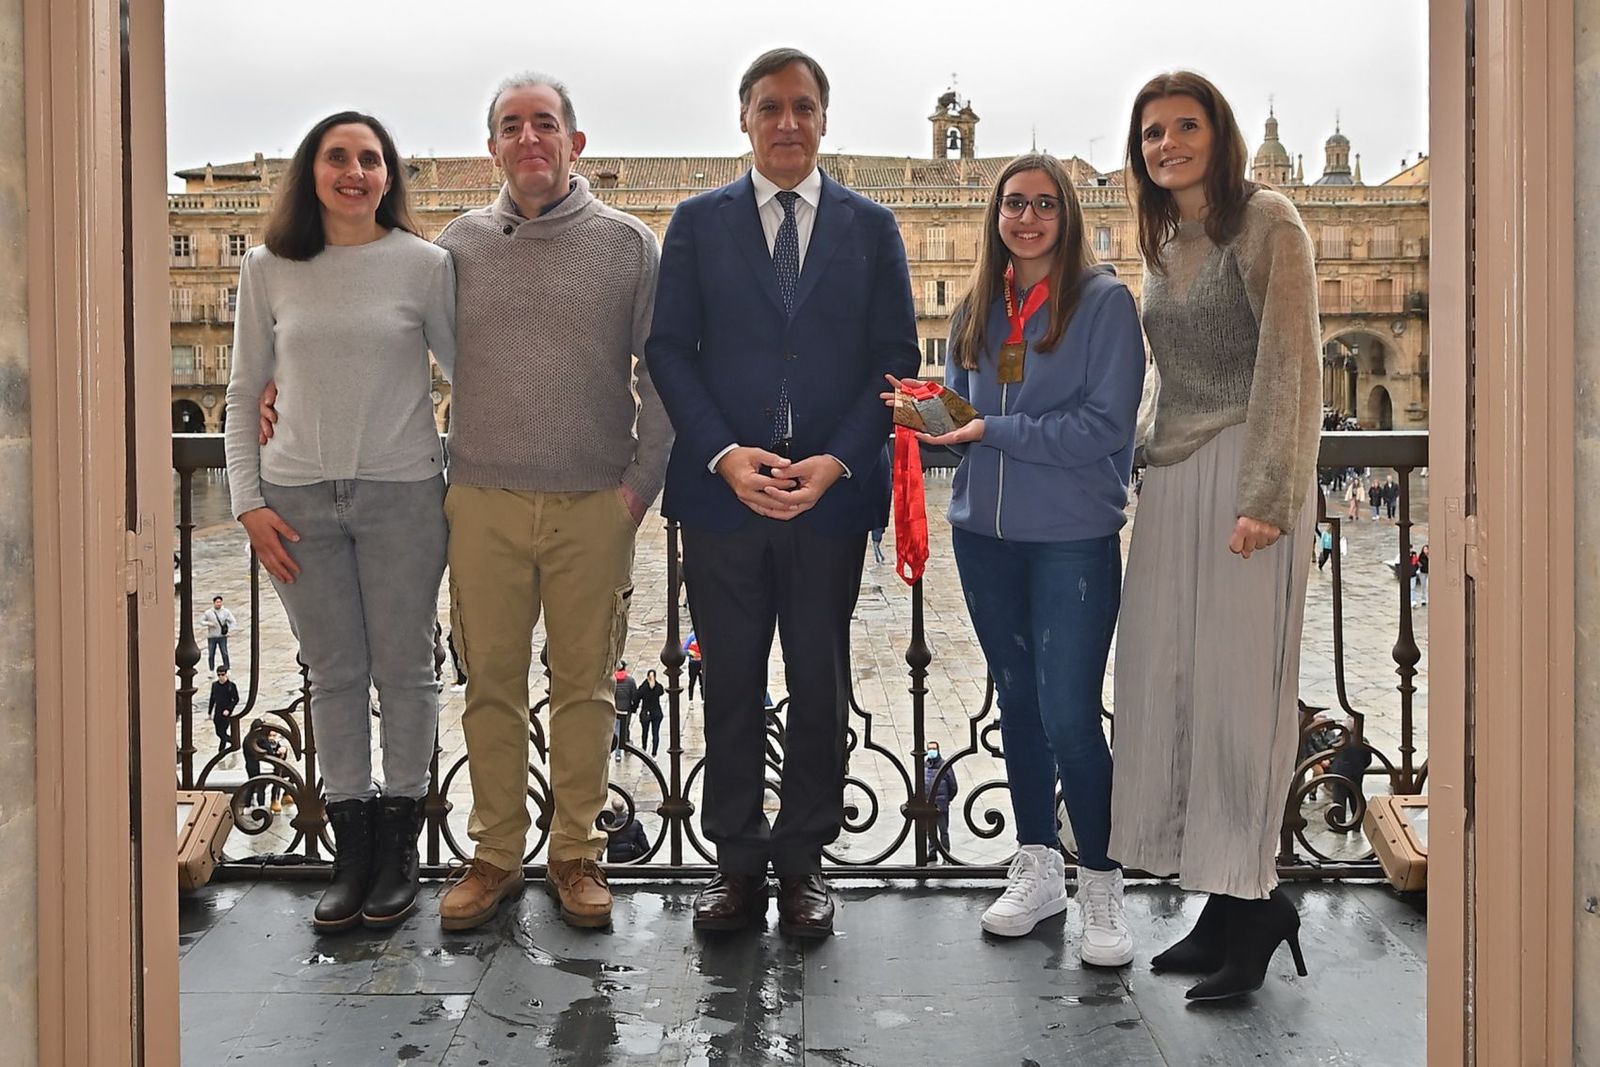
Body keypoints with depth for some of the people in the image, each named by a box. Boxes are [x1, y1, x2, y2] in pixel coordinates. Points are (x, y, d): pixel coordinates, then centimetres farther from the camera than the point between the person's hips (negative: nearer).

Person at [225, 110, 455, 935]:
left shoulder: (423, 264, -2)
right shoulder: (269, 269, 4)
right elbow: (243, 392, 8)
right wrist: (249, 501, 1)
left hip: (402, 494, -2)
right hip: (299, 499, 2)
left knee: (403, 670, 6)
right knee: (334, 674, 9)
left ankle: (398, 845, 20)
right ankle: (353, 846, 20)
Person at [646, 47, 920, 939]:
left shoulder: (871, 227, 7)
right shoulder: (699, 222, 7)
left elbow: (896, 357, 3)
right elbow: (669, 351, 2)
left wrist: (835, 461, -11)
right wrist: (726, 455, -12)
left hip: (833, 493, 0)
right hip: (722, 490, 0)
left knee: (821, 686, 8)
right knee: (731, 686, 7)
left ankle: (803, 859, 20)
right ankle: (739, 860, 18)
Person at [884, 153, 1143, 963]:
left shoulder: (1104, 301, -6)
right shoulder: (975, 309, 10)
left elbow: (1105, 426, -14)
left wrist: (992, 429, -17)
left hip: (1072, 538, -5)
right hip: (984, 531, 6)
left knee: (1069, 714, -7)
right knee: (1016, 700, 14)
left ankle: (1100, 888, 10)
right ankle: (1036, 870, 28)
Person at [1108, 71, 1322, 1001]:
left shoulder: (1265, 221, -4)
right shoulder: (1165, 241, 18)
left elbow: (1291, 366, -11)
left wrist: (1265, 497, -18)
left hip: (1244, 473, -7)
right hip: (1174, 476, 7)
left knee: (1237, 683, -6)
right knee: (1172, 679, 4)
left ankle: (1254, 902, 6)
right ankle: (1232, 903, 13)